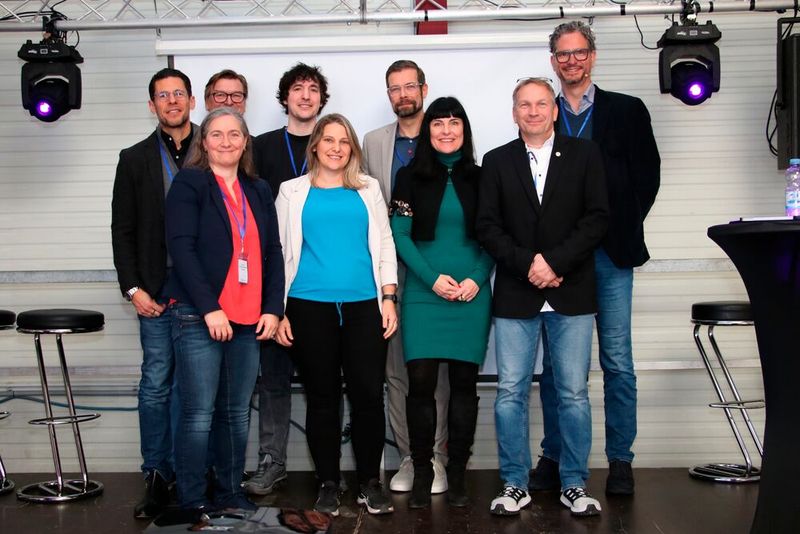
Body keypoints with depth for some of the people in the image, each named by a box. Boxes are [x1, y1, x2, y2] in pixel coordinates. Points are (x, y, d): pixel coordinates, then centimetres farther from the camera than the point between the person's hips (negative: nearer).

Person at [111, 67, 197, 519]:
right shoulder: (135, 160, 9)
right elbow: (123, 231, 7)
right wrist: (133, 288, -2)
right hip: (157, 291, 1)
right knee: (156, 383, 2)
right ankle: (157, 475, 10)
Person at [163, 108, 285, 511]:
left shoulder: (259, 191, 16)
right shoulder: (189, 184, 0)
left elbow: (273, 253, 14)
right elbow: (181, 248, -9)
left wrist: (273, 308, 2)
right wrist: (209, 308, -16)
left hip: (248, 319, 5)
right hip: (198, 316, -5)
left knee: (236, 413, 8)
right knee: (199, 414, -4)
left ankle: (230, 493, 19)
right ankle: (193, 502, 4)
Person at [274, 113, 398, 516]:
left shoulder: (368, 189, 12)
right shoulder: (293, 192, 9)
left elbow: (384, 244, 12)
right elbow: (283, 251, 7)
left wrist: (388, 298, 3)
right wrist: (278, 311, 2)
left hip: (363, 305, 1)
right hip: (310, 306, -1)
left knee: (368, 394, -1)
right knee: (322, 398, 5)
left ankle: (370, 482, 12)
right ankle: (328, 484, 16)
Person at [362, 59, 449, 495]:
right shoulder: (374, 142, 11)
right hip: (389, 268, 2)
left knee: (436, 365, 1)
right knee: (395, 367, 5)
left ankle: (436, 456, 11)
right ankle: (407, 456, 15)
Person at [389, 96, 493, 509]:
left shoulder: (479, 178, 9)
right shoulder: (410, 177, 6)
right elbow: (400, 236, 0)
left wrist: (476, 280, -9)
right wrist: (432, 279, -10)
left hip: (471, 294, 1)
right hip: (423, 294, -1)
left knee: (464, 382, 3)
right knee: (420, 382, -5)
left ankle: (457, 474, 13)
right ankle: (421, 472, 8)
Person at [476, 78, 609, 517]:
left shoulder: (584, 154, 7)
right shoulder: (497, 161, 9)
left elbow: (597, 217, -2)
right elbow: (487, 226, 2)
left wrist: (555, 262, -13)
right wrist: (527, 264, -12)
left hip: (571, 294, 0)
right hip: (515, 295, 1)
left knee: (573, 394, 4)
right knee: (510, 393, 2)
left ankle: (574, 484, 15)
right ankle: (514, 484, 12)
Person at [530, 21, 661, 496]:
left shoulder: (627, 111, 7)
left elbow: (647, 176, 6)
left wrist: (622, 230, -1)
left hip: (609, 254, -1)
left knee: (617, 362, 1)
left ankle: (620, 461, 11)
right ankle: (554, 457, 15)